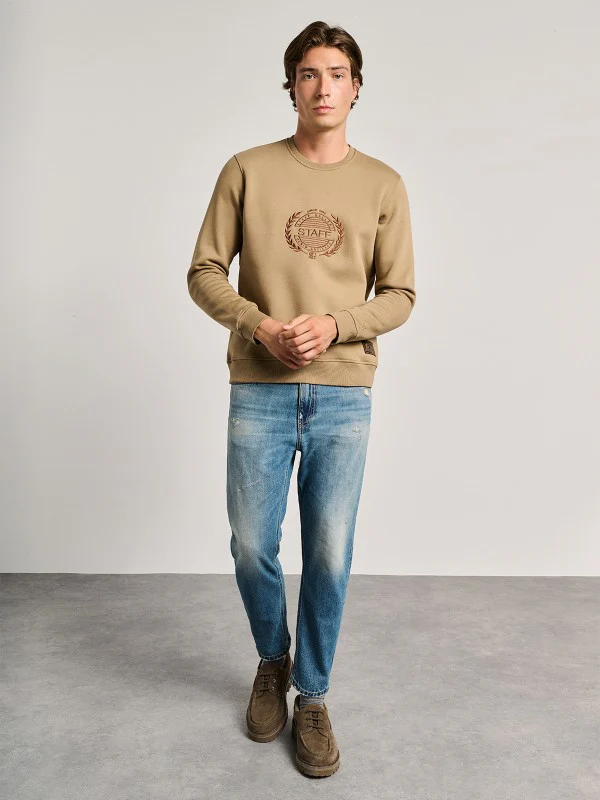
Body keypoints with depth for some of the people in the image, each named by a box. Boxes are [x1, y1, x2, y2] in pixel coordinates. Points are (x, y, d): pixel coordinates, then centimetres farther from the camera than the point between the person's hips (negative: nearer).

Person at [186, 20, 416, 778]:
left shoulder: (383, 185, 6)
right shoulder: (247, 170, 4)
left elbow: (399, 295, 6)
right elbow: (205, 273, 5)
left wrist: (334, 325, -12)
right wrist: (259, 325, -12)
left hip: (344, 396, 1)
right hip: (259, 392, 0)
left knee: (329, 558, 4)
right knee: (251, 548, 7)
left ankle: (312, 699, 27)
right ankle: (272, 661, 38)